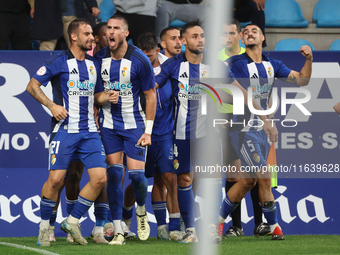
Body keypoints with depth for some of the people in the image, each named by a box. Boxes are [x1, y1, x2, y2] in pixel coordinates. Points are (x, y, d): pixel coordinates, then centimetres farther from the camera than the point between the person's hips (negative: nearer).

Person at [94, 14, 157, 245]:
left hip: (134, 124, -2)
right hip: (108, 124, 2)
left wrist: (148, 131, -8)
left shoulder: (140, 60, -12)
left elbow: (150, 96, -5)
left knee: (137, 174, -9)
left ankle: (141, 212, 23)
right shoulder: (100, 57, -2)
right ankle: (118, 230, -1)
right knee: (113, 175, -6)